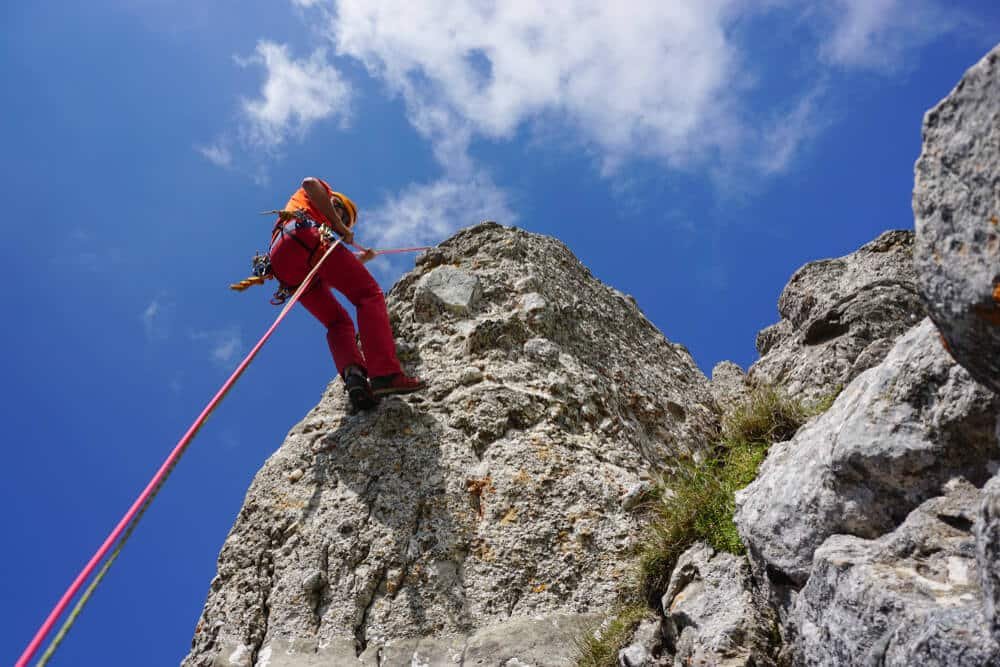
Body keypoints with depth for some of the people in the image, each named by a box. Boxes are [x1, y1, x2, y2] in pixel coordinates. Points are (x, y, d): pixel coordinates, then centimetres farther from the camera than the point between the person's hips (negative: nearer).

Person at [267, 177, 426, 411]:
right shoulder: (309, 194, 31)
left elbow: (327, 279, 39)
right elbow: (310, 183, 2)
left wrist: (360, 259, 49)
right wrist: (338, 226, 3)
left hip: (281, 263, 7)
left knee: (338, 323, 9)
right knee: (369, 294, -13)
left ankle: (352, 374, -24)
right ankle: (385, 374, -35)